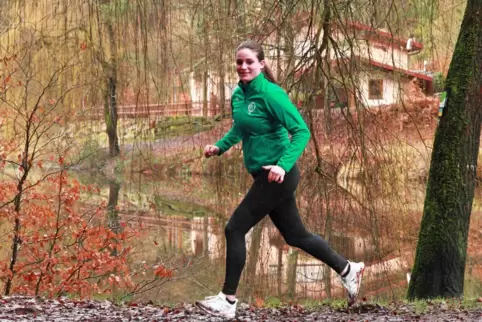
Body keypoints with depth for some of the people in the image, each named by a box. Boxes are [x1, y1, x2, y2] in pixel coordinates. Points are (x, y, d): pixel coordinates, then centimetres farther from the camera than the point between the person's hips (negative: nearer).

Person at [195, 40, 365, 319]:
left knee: (235, 229, -7)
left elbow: (302, 131, -21)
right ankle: (348, 270, 32)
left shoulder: (270, 94, -18)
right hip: (265, 177, 9)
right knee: (295, 235, 17)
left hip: (278, 176, -9)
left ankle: (228, 301, 2)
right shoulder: (238, 94, 6)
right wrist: (220, 146, 7)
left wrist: (283, 165, -32)